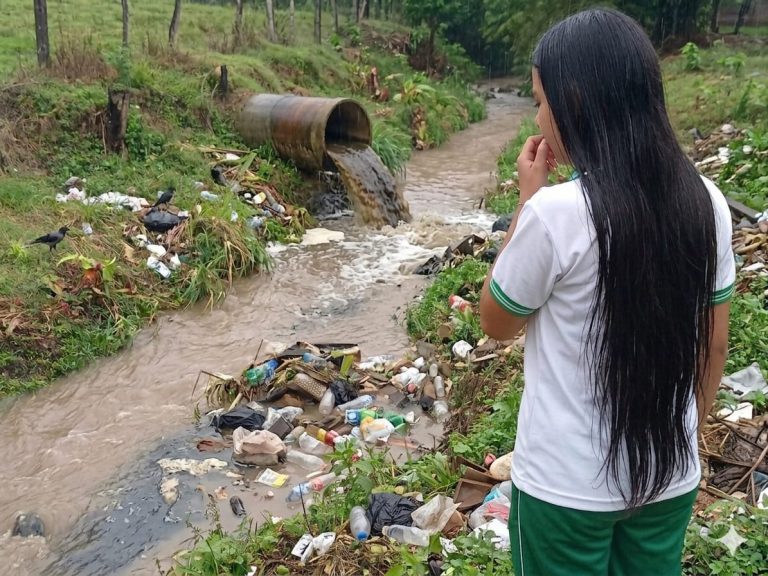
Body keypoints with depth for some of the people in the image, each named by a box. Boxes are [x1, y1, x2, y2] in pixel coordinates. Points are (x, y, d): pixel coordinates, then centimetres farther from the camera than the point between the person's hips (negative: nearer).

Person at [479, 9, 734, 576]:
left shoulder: (556, 213, -25)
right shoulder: (706, 202, -7)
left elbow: (496, 322, -8)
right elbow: (714, 343, 3)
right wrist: (683, 435, 17)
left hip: (567, 486, -4)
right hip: (671, 476, 5)